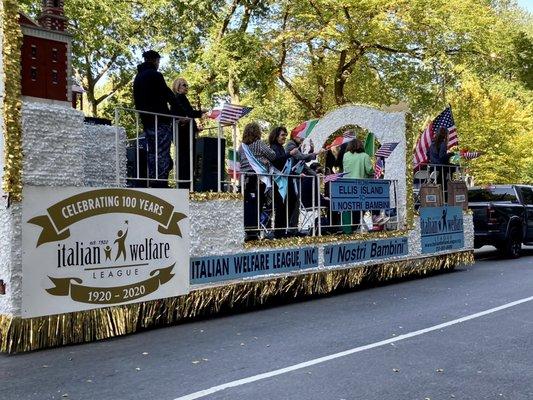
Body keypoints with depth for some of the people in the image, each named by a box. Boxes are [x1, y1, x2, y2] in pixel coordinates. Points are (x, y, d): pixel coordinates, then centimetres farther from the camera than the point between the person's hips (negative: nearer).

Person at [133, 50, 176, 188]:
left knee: (152, 153, 10)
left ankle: (152, 183, 8)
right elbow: (168, 95, -10)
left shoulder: (137, 77, 20)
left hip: (146, 121, 8)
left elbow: (136, 101, 21)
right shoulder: (155, 75, -6)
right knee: (163, 153, -10)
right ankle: (161, 183, -15)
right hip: (160, 120, -8)